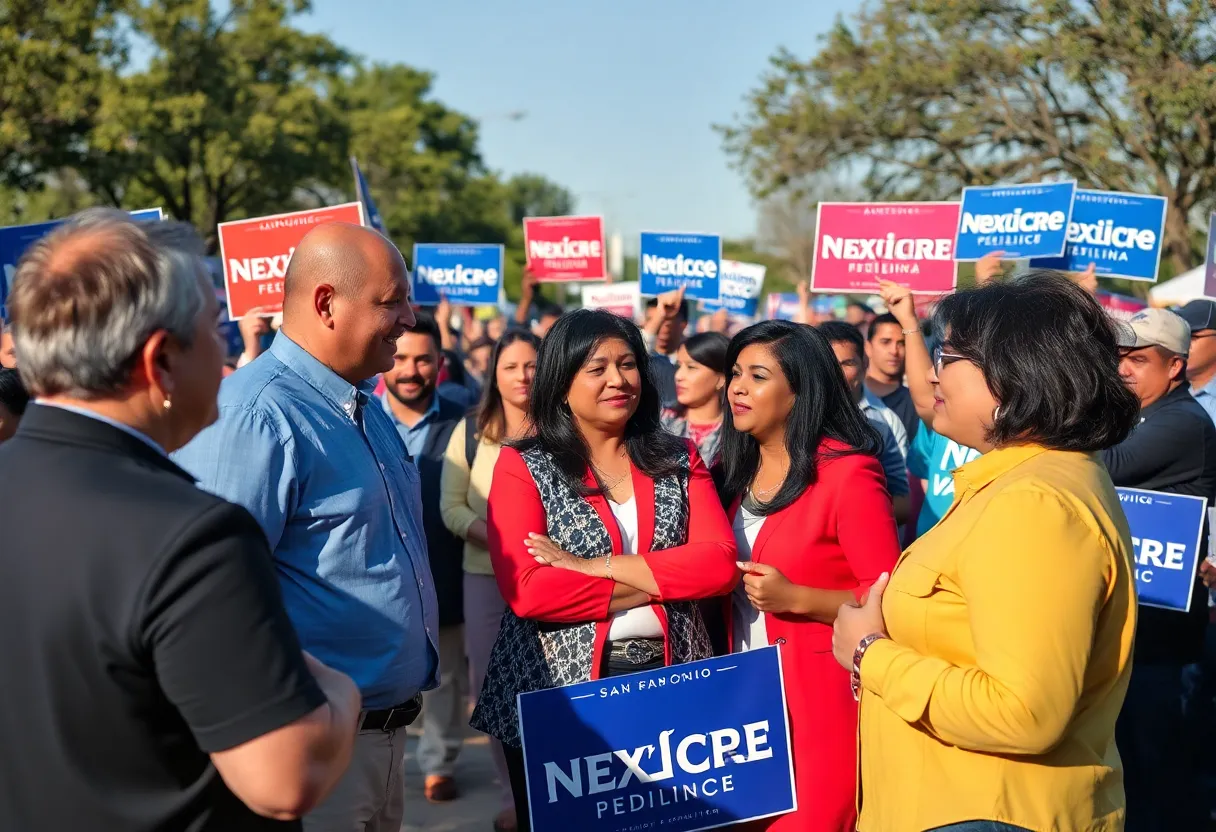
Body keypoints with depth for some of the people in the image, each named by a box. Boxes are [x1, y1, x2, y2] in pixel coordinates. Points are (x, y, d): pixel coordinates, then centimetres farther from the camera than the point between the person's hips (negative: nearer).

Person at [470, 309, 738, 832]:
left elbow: (719, 564, -8)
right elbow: (527, 590, -16)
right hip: (555, 695, -2)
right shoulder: (523, 467, -4)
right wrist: (659, 584, -13)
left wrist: (593, 566, -16)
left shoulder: (679, 460, 6)